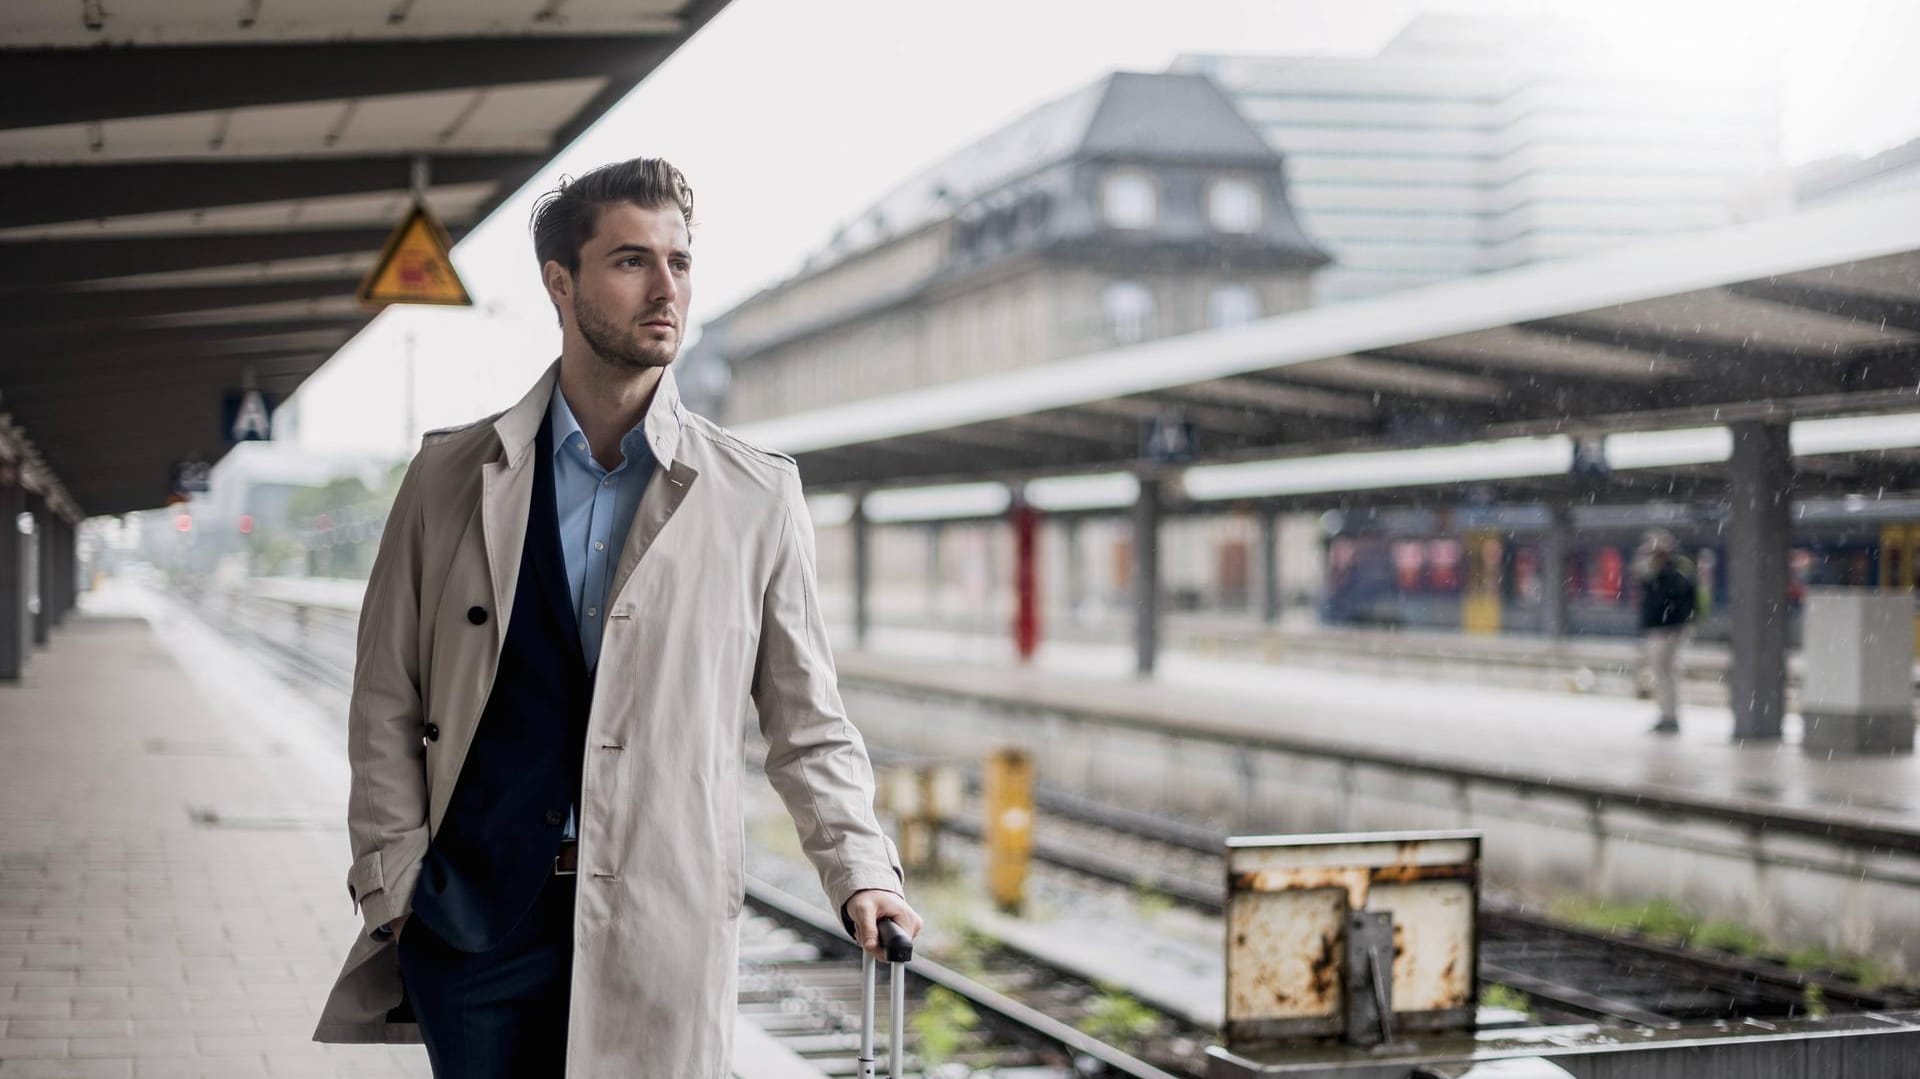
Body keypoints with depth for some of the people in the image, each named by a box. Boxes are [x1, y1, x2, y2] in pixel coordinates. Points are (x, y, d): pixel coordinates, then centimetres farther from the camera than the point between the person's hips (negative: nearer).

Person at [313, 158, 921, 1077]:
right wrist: (394, 890, 0)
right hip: (472, 922, 1)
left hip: (661, 935, -1)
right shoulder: (451, 475, 6)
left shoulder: (755, 498, 4)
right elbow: (386, 706, 8)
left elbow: (807, 725, 7)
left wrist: (861, 870, -6)